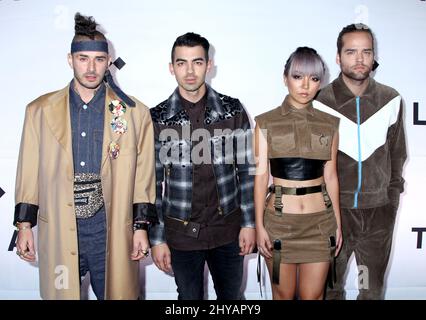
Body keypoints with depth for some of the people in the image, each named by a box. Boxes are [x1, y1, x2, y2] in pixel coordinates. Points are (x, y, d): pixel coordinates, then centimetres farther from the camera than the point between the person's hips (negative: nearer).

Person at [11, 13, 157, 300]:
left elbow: (143, 176, 2)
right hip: (58, 232, 1)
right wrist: (25, 225, 4)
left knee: (115, 293, 9)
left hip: (112, 231, -1)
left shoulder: (135, 113, 1)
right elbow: (29, 173, 6)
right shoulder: (40, 110, 5)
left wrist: (141, 227, 0)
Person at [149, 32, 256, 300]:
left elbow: (246, 170, 1)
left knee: (232, 296, 17)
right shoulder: (157, 118, -6)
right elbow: (152, 182, -3)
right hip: (181, 232, 0)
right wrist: (157, 238, -3)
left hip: (228, 228, 1)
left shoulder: (233, 110, -4)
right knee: (190, 297, 16)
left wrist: (249, 222, -1)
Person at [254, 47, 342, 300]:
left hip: (320, 222, 2)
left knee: (312, 295, 9)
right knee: (283, 294, 12)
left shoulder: (329, 124, 3)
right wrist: (259, 226, -6)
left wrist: (338, 223, 8)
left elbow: (331, 176, 7)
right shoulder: (266, 123, -3)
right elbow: (261, 176, -4)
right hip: (279, 220, -1)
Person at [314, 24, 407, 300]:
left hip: (379, 210, 2)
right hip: (334, 208, -1)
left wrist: (393, 194, 9)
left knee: (373, 287, 17)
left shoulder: (391, 100, -1)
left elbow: (397, 154, 9)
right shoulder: (321, 102, -7)